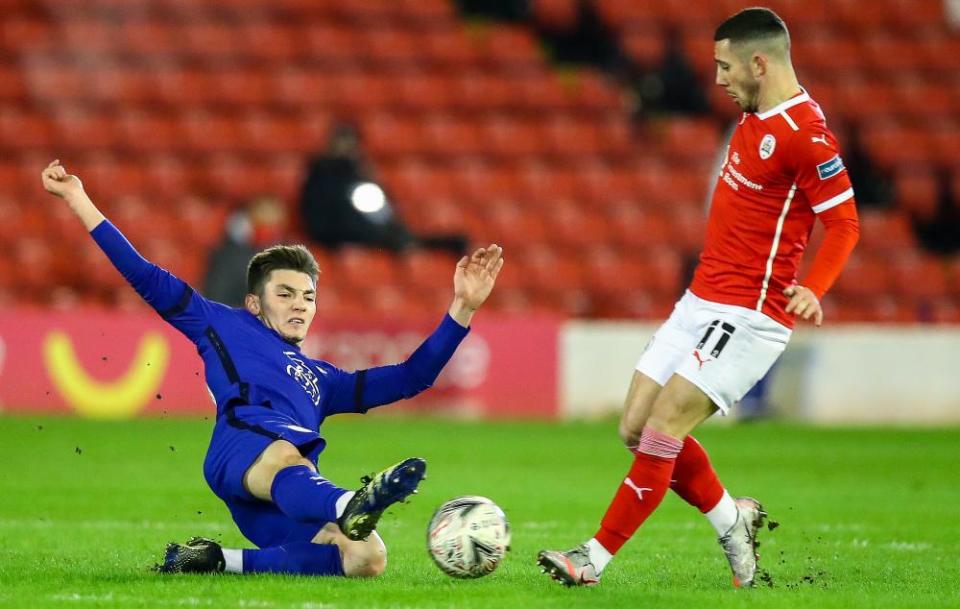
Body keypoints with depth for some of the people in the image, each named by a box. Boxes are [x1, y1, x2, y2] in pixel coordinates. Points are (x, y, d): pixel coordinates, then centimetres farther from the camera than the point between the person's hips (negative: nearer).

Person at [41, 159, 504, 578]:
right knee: (283, 460, -43)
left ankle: (217, 560, -23)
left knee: (368, 558, -27)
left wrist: (462, 308, 32)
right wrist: (78, 200, 28)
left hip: (285, 503, 5)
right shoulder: (226, 327, 32)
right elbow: (146, 278, 30)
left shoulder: (321, 379, 42)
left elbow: (410, 378, 40)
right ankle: (350, 506, -78)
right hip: (244, 445, -5)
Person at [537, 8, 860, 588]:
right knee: (637, 428, 6)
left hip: (746, 316, -10)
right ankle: (732, 517, 22)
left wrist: (811, 291, -33)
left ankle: (594, 560, -9)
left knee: (663, 429, -14)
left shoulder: (805, 134, -18)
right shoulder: (756, 116, 12)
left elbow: (844, 224, -19)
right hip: (702, 302, 10)